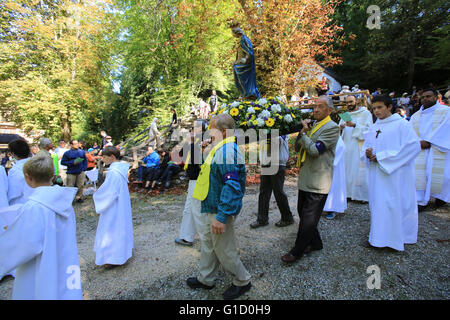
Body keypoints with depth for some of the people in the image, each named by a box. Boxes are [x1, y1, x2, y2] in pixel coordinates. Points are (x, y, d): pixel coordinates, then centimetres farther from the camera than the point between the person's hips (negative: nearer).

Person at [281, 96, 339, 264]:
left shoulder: (332, 127, -12)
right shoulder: (312, 125, 13)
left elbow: (315, 150, -23)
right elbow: (297, 148, 12)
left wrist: (304, 133, -11)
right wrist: (302, 130, -3)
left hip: (317, 183, -9)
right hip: (305, 179, 9)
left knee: (308, 220, 4)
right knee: (303, 213, 20)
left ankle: (297, 251, 18)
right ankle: (315, 242, 39)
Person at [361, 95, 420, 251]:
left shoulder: (401, 124, -6)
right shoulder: (373, 128, 13)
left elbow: (414, 146, -15)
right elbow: (366, 146, 16)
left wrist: (381, 157, -16)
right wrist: (367, 153, -10)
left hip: (394, 174, -6)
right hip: (376, 173, 6)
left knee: (394, 204, -2)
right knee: (377, 202, 9)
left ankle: (395, 238, 13)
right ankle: (377, 237, 21)